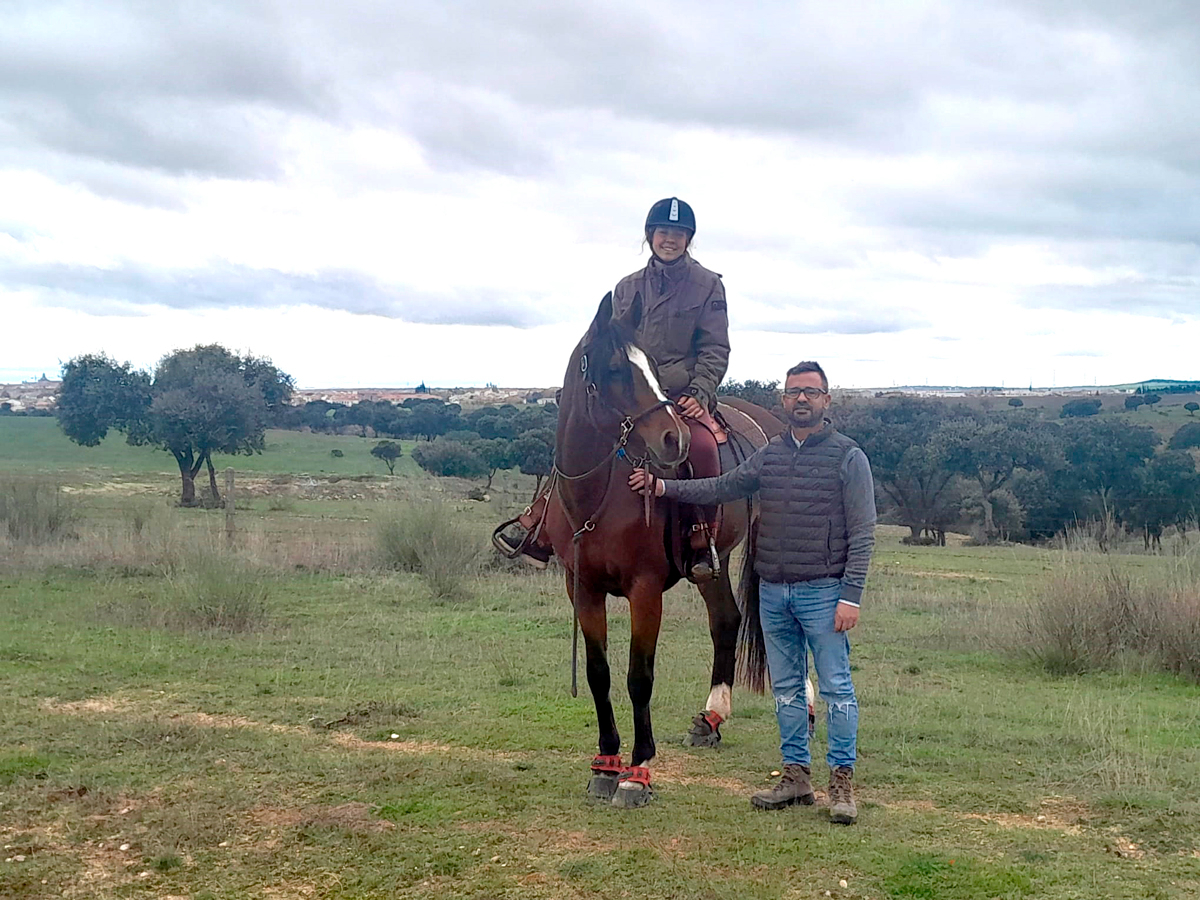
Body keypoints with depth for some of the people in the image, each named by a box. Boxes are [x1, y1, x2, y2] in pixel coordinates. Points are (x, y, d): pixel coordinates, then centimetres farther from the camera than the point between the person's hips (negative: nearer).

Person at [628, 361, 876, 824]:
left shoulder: (848, 457, -5)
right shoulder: (769, 455, 11)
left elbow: (862, 534, -8)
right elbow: (722, 488, 14)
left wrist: (850, 596, -15)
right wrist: (663, 487, 1)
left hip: (822, 592, -5)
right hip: (772, 591, 6)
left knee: (836, 687, -2)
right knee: (786, 688, 11)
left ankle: (842, 781, 8)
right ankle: (796, 776, 21)